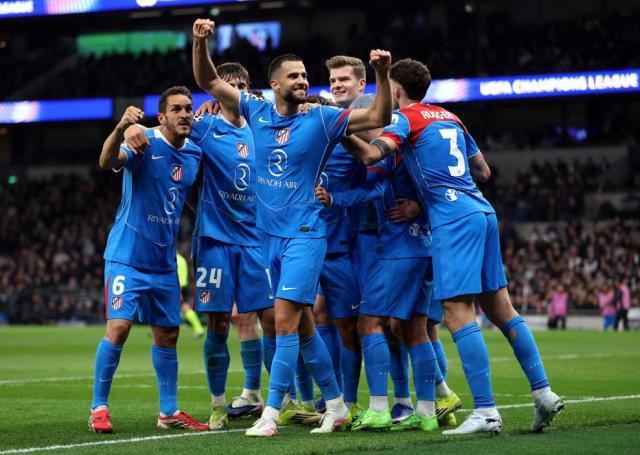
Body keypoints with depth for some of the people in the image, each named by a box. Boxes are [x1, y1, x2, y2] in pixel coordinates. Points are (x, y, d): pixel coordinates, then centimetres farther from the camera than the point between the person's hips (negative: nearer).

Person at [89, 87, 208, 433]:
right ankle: (98, 408, -3)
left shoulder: (194, 153, 4)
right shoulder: (145, 143, -15)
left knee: (167, 334, 11)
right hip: (127, 256, -6)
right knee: (119, 327, -14)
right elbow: (107, 161, -32)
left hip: (164, 261, 6)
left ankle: (169, 412, 22)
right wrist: (120, 128, -54)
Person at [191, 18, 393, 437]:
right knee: (303, 325, 10)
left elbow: (380, 117, -8)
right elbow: (210, 82, 9)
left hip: (305, 234, -5)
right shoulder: (257, 112, 6)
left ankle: (271, 414, -12)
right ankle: (336, 406, 21)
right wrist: (200, 43, -7)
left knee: (286, 321, -13)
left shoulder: (320, 119, -4)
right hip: (270, 234, 5)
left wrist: (382, 75, -22)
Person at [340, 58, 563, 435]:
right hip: (482, 212, 8)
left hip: (454, 219, -8)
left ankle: (486, 412, -15)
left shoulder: (406, 119, 0)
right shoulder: (450, 118, 22)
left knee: (458, 314, -10)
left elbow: (372, 153, -19)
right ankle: (544, 393, 10)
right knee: (500, 308, 12)